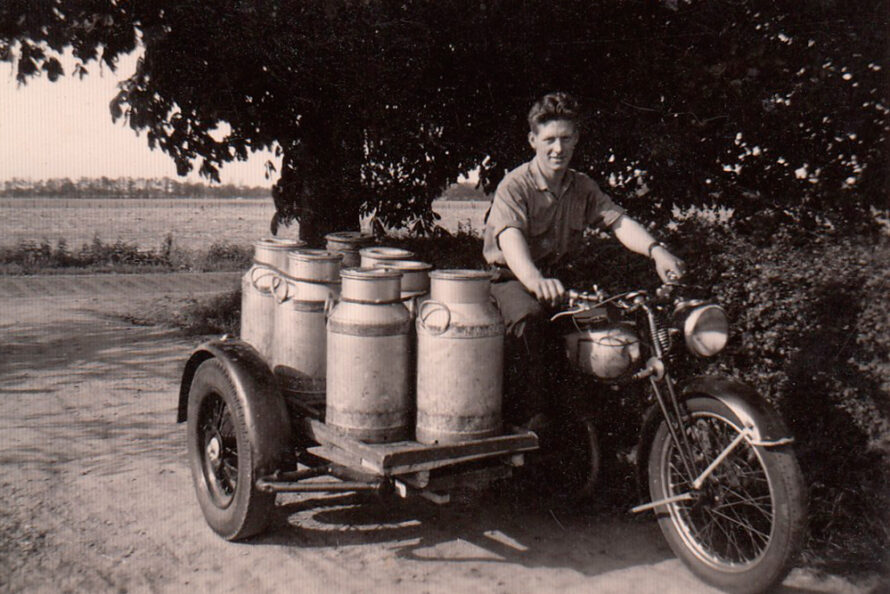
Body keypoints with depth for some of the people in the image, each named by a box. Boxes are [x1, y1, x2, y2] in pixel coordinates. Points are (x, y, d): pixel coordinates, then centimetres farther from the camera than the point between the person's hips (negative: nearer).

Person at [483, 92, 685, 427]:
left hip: (559, 278, 6)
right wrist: (535, 280, -50)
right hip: (512, 278, -6)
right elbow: (510, 237, -30)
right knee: (528, 317, -37)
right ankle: (528, 418, -27)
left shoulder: (583, 188, 9)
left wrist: (655, 249, -28)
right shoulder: (514, 185, -12)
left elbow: (618, 220, -7)